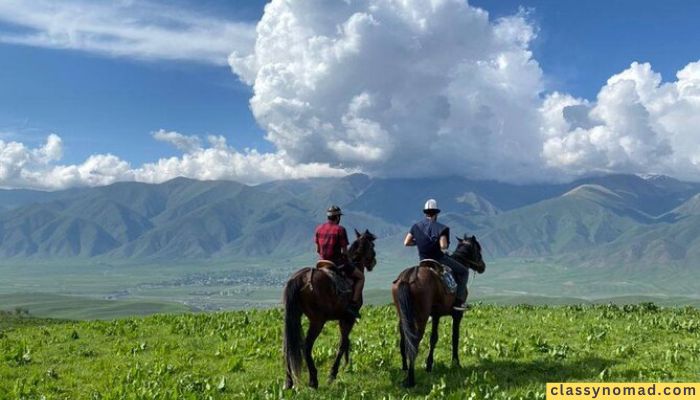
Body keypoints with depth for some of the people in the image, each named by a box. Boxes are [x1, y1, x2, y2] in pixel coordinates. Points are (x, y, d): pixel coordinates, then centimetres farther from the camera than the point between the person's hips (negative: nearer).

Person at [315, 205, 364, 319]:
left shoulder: (319, 228, 4)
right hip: (338, 263, -6)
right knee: (360, 276, 8)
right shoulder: (340, 229, -14)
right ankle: (354, 305, -2)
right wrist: (347, 260, 5)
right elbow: (344, 251, -14)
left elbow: (318, 250, 8)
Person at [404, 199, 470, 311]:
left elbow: (406, 243, 2)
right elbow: (443, 246, -26)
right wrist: (447, 245, -4)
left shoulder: (416, 226, 2)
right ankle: (458, 301, 0)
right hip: (440, 259, -6)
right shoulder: (440, 228, -14)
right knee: (464, 271, 9)